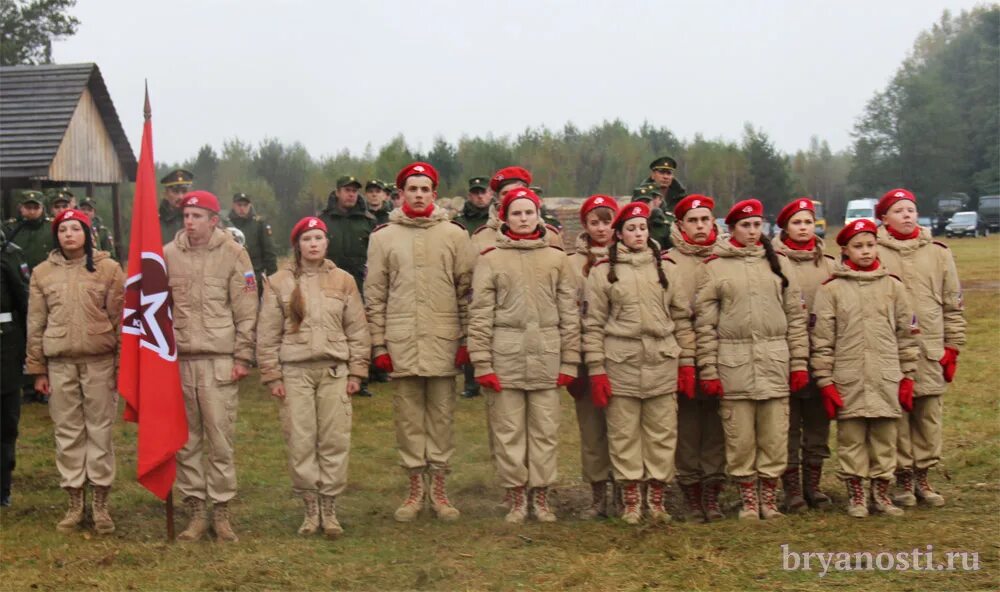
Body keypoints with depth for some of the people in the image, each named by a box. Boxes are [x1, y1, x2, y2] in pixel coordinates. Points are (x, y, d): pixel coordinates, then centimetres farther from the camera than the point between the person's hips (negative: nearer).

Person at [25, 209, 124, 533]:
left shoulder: (109, 268, 0)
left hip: (99, 361, -2)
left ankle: (100, 504, 13)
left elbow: (120, 318, 0)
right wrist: (37, 369, 6)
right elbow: (35, 324, 8)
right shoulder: (43, 272, 6)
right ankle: (75, 504, 16)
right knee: (67, 433, 7)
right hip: (60, 363, 2)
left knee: (100, 430, 3)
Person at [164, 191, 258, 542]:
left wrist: (243, 357, -3)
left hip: (219, 361, -2)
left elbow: (246, 312, 1)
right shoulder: (168, 255, 6)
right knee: (186, 441, 7)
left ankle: (221, 512, 10)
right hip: (178, 359, 3)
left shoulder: (233, 254, 0)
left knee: (220, 441, -1)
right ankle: (196, 512, 16)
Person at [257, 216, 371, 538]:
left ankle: (329, 509, 11)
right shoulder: (279, 282, 4)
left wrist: (356, 371, 3)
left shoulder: (343, 281, 8)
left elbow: (357, 330, 9)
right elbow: (267, 334, 4)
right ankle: (310, 509, 12)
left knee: (335, 441, 1)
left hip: (334, 370, 1)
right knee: (300, 442, 0)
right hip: (295, 372, -1)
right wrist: (272, 376, -1)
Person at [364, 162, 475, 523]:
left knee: (441, 416, 5)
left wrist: (466, 340, -1)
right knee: (409, 418, 5)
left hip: (443, 343, 0)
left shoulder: (454, 235, 6)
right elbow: (374, 296, 6)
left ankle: (438, 488, 14)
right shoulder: (384, 237, 7)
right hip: (401, 342, 0)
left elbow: (466, 290, 5)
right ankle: (415, 489, 16)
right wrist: (379, 344, -1)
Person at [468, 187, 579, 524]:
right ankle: (517, 498, 14)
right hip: (505, 354, -1)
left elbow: (569, 314, 7)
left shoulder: (557, 259, 8)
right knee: (508, 430, 3)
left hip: (546, 356, 1)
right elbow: (480, 315, -1)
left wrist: (569, 362, 2)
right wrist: (482, 363, -7)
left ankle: (541, 496, 16)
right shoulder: (490, 260, 3)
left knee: (545, 429, 4)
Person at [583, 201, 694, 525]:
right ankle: (631, 499, 13)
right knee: (624, 433, 2)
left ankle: (657, 496, 14)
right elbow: (593, 324, 2)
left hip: (663, 362, 2)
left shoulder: (667, 268, 10)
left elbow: (682, 318, 11)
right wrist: (596, 370, -4)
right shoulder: (603, 271, 3)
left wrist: (687, 362, 6)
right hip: (621, 363, -2)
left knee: (662, 432, 3)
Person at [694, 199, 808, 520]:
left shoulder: (778, 263, 11)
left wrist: (799, 363, 4)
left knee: (775, 433, 2)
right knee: (740, 436, 2)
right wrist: (708, 369, -5)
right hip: (733, 360, -2)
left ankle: (769, 499, 15)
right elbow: (704, 322, 0)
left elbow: (795, 315, 10)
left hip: (774, 359, 2)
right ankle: (748, 500, 14)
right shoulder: (714, 266, 3)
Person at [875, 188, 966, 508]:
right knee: (897, 418, 1)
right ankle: (903, 478, 12)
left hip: (931, 353, 3)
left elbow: (953, 304, 11)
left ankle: (922, 476, 19)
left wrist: (952, 348, 7)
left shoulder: (938, 253, 9)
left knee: (929, 417, 7)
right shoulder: (874, 253, 0)